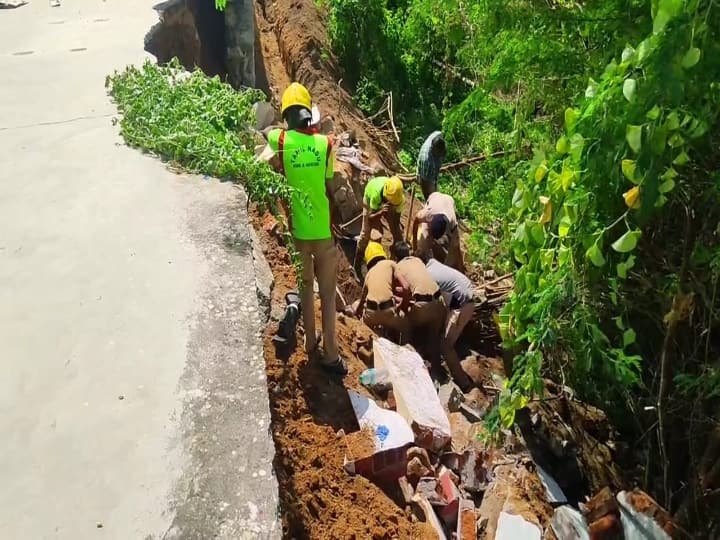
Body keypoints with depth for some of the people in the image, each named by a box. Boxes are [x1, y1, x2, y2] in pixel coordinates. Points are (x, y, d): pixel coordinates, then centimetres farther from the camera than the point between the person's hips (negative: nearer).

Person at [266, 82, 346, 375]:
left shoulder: (278, 141, -9)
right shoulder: (325, 143, -6)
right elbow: (330, 186, -2)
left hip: (297, 230, 1)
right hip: (324, 229, 0)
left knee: (305, 287, 21)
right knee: (328, 293, 9)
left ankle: (311, 342, 32)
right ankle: (331, 354, 13)